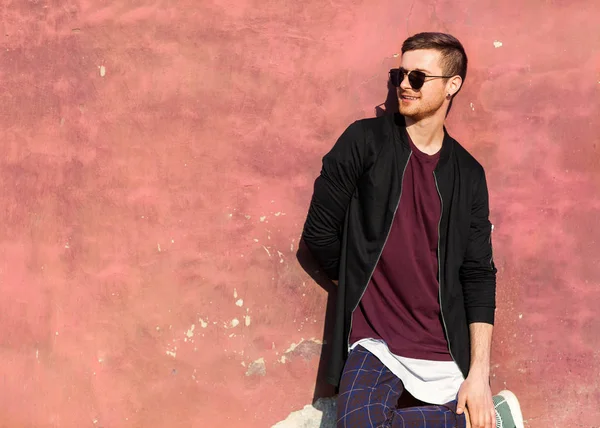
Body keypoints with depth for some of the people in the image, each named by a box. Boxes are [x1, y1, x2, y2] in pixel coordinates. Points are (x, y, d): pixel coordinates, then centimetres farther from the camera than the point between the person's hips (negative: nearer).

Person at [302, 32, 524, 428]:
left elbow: (478, 276, 2)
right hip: (375, 340, -1)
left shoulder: (468, 174, 6)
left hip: (446, 348, 1)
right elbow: (319, 231, 0)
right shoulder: (365, 141, -2)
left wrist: (479, 373, -6)